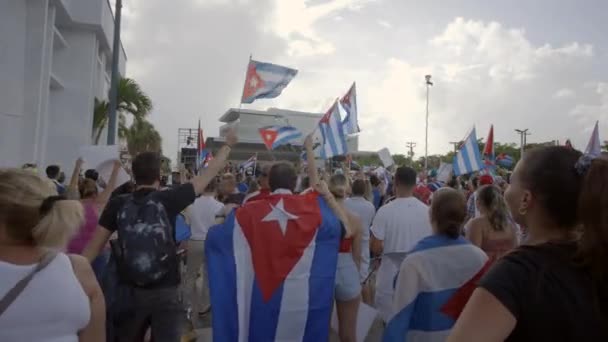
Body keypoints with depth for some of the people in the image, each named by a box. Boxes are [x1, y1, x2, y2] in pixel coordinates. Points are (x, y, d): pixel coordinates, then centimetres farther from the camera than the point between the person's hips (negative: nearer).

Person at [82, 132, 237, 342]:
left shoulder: (118, 205, -4)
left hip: (129, 291, 3)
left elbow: (94, 245, -4)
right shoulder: (169, 199, -9)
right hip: (166, 291, -3)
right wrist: (228, 145, 8)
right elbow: (208, 175, -2)